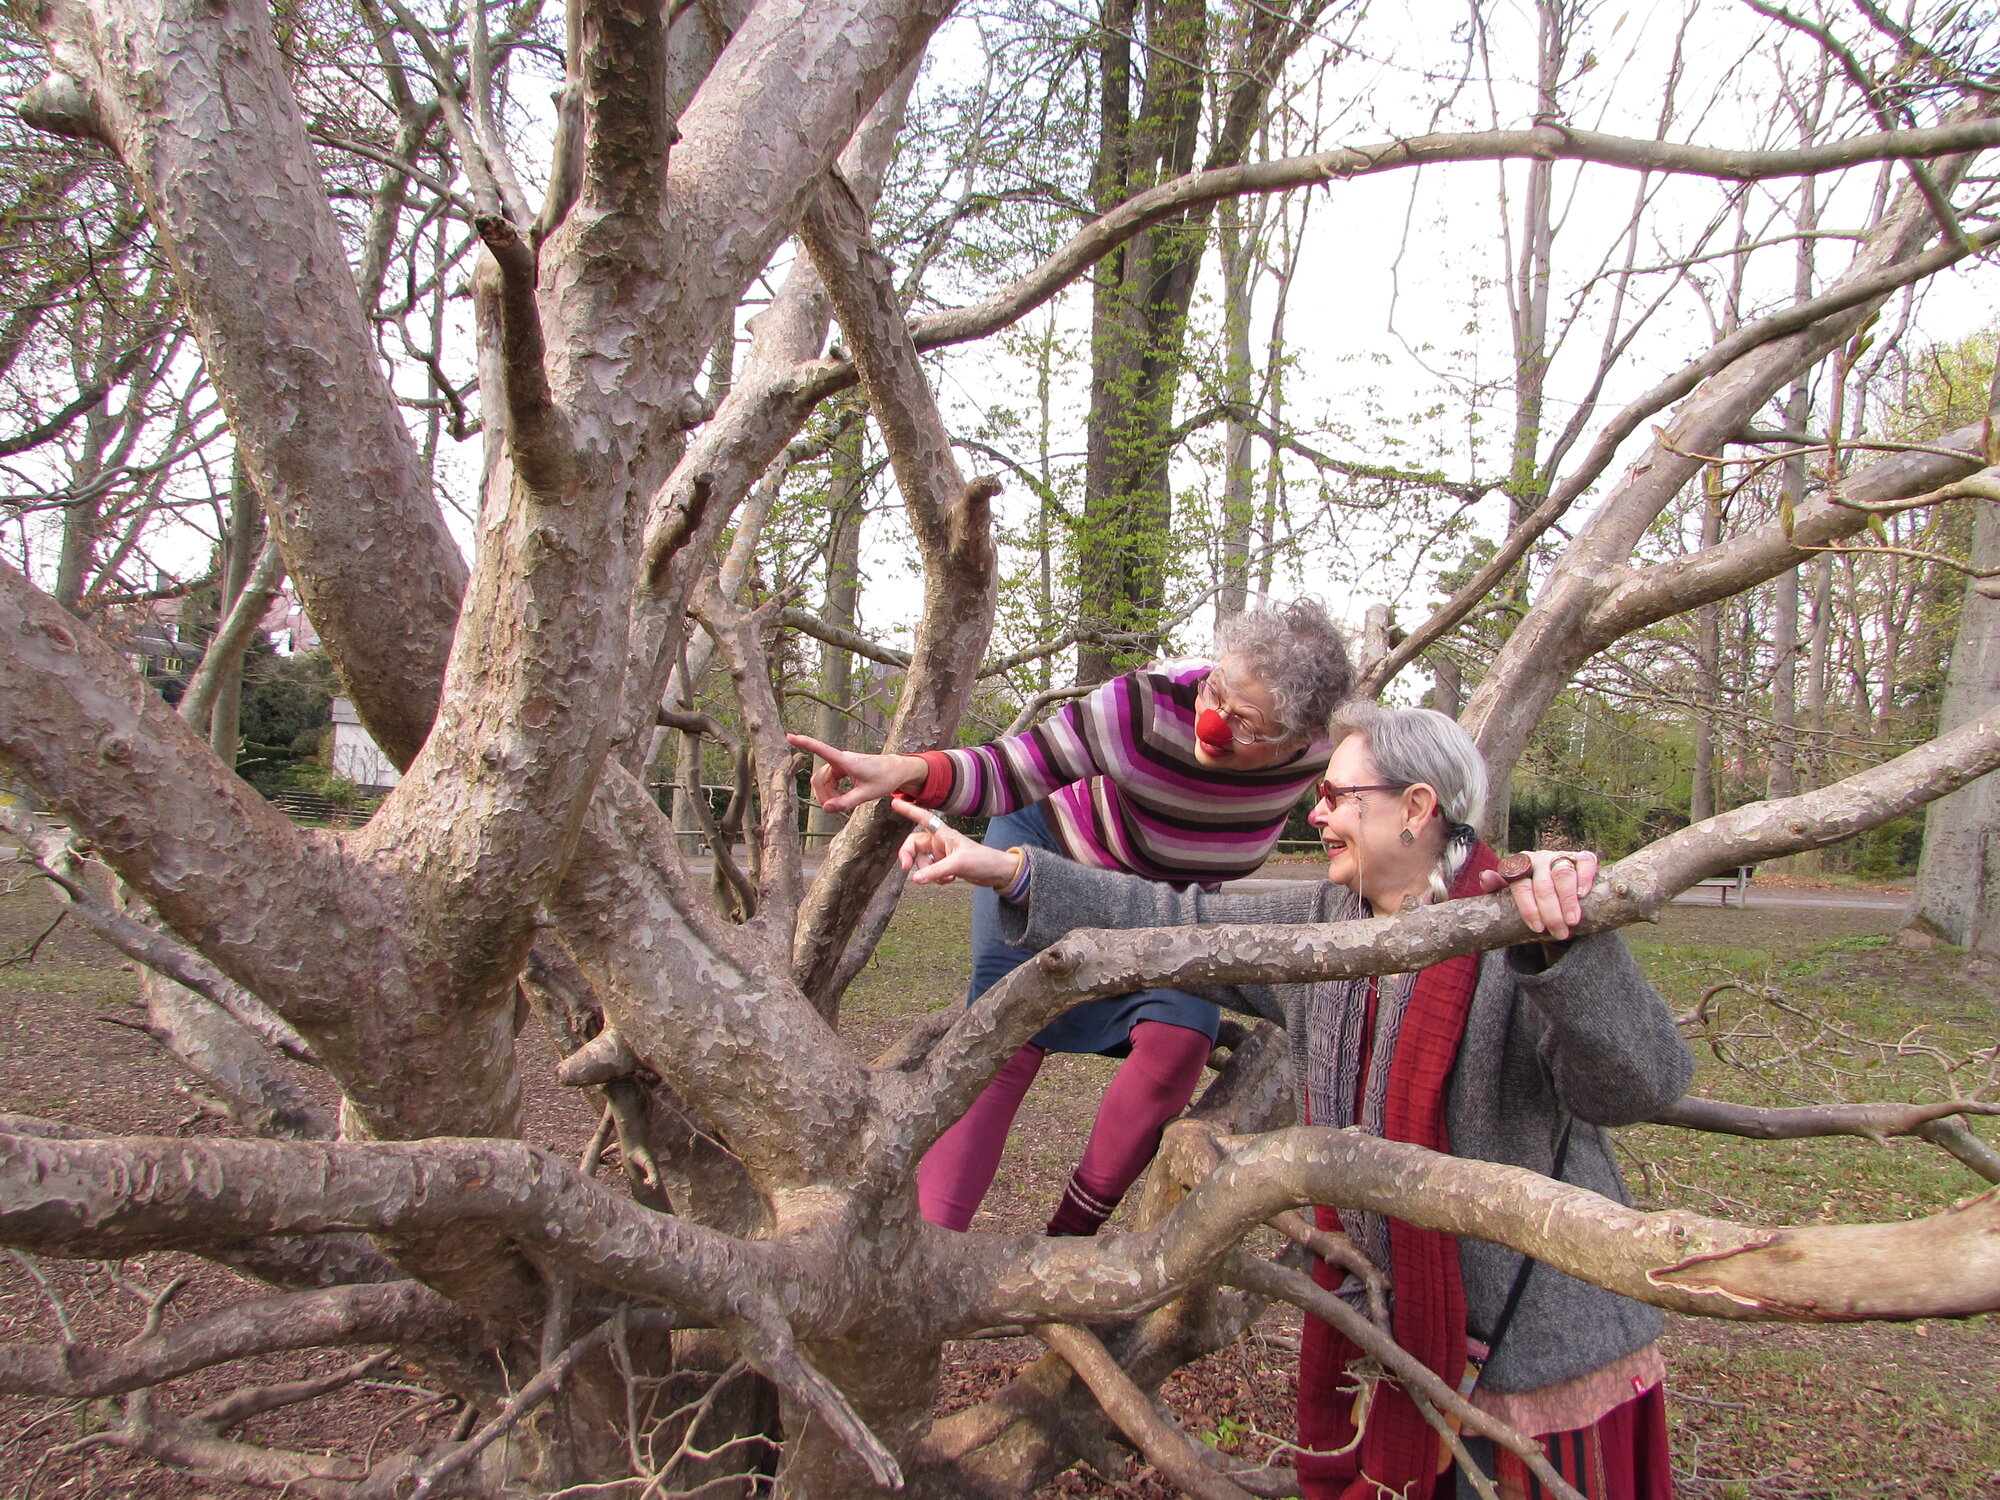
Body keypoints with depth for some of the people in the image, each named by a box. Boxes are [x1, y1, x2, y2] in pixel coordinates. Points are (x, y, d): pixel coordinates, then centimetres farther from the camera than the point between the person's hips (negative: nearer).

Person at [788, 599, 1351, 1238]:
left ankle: (1070, 1234, -6)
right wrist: (906, 770, -54)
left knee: (1180, 1037, -20)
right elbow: (1012, 770, -36)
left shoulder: (1311, 757, -22)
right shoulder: (1150, 707, -35)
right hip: (1048, 851, -3)